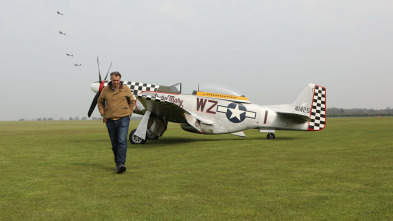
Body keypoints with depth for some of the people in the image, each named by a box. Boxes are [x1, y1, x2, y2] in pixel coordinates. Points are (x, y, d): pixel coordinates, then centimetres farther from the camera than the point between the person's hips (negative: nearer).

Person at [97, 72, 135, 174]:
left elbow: (132, 101, 13)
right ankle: (117, 162, 24)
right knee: (114, 143, 10)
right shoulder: (105, 90, 3)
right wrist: (103, 114, 10)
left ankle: (121, 164, -18)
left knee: (122, 141, -15)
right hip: (110, 120, 3)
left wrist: (128, 113, 6)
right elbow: (100, 102, 18)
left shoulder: (125, 89, -1)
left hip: (123, 119, -3)